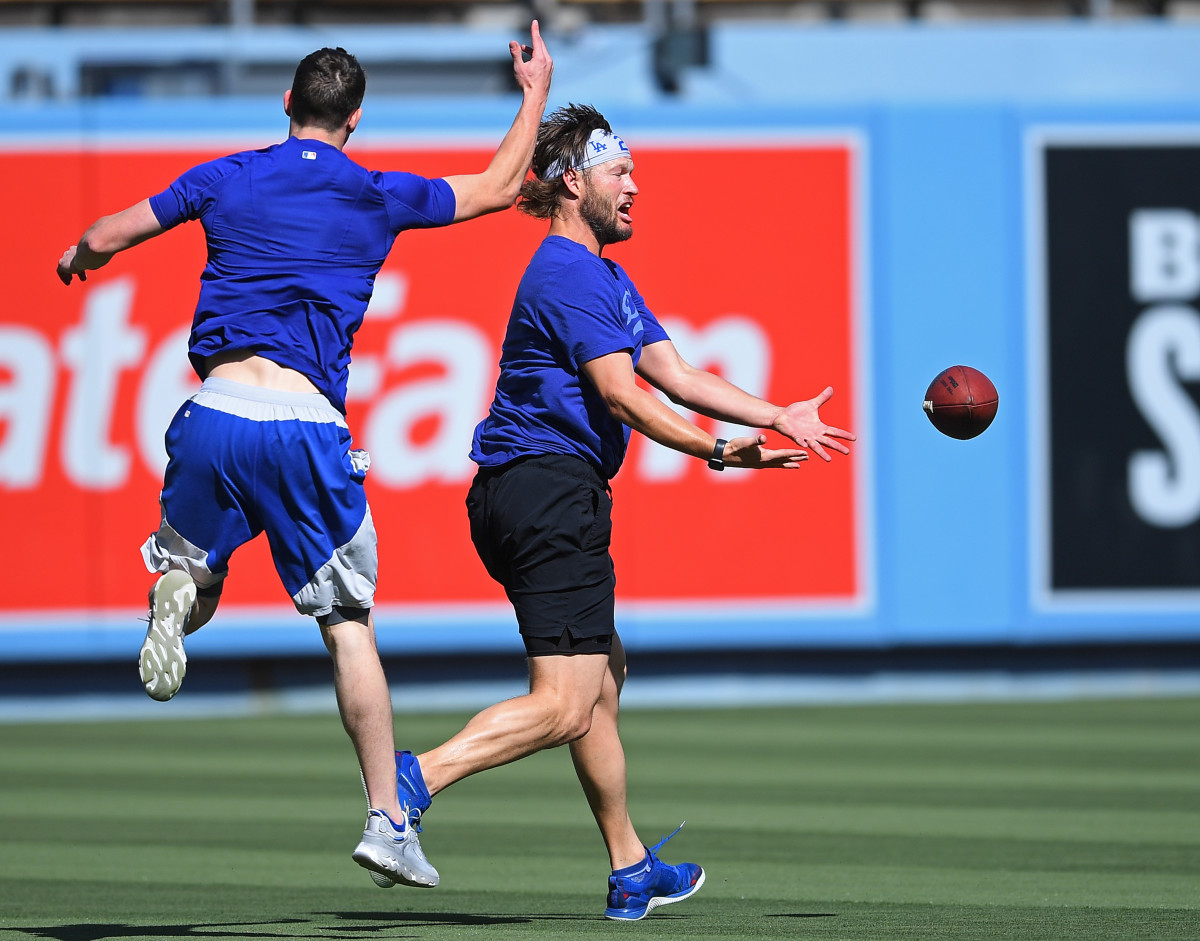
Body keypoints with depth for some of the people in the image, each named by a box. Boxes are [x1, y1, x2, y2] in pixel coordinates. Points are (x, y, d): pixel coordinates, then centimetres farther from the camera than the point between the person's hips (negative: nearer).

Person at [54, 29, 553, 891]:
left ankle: (178, 591, -19)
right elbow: (501, 188, 21)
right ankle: (387, 819, 1)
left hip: (216, 412, 1)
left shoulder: (227, 180, 9)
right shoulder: (379, 199, 8)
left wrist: (80, 259, 37)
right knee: (351, 626, 6)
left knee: (196, 591, 20)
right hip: (307, 424, -1)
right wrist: (536, 90, 34)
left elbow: (104, 239, 13)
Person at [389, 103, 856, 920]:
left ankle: (632, 872, 27)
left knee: (604, 675, 19)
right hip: (549, 490, -11)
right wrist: (718, 452, -23)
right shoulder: (570, 275, -11)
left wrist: (780, 418, 14)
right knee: (564, 706, -17)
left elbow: (674, 374, 20)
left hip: (532, 497, 11)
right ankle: (417, 780, -29)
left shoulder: (606, 277, 23)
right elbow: (620, 395, -19)